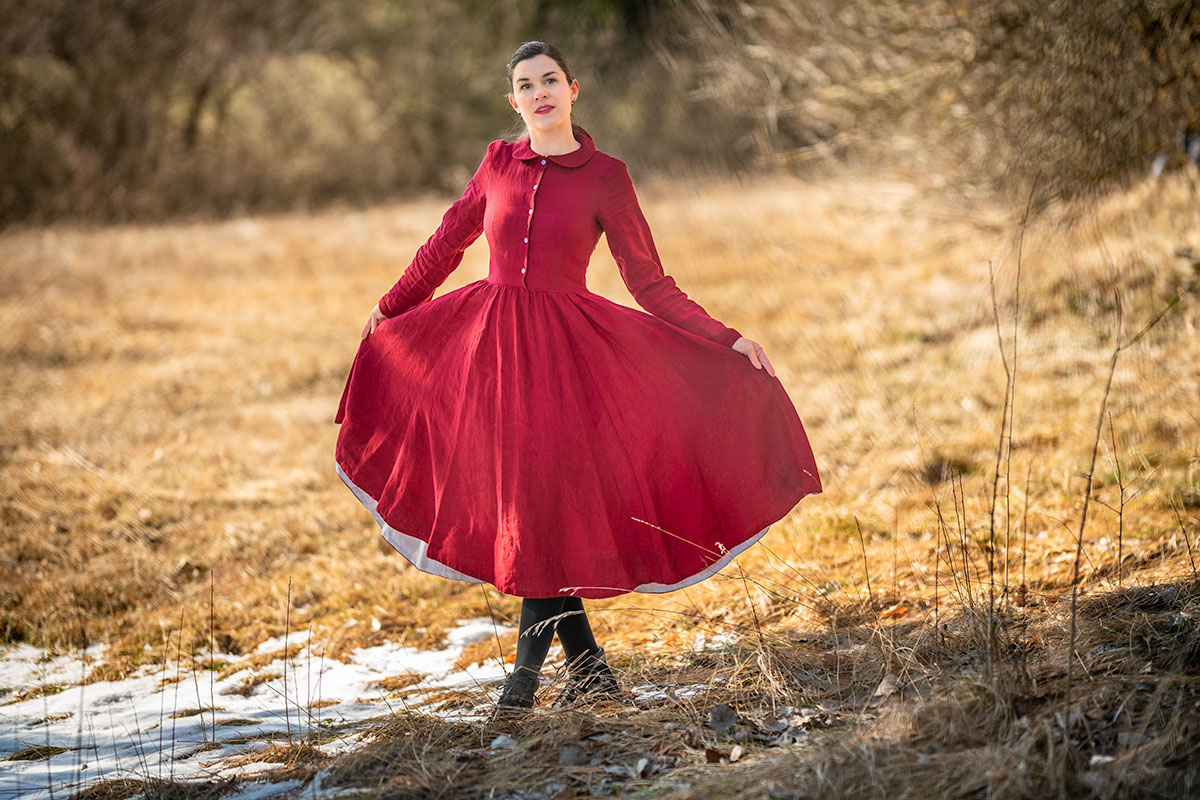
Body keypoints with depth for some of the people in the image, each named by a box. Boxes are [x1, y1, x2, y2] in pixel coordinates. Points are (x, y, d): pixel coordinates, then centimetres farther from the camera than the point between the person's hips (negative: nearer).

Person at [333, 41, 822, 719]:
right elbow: (449, 240, 23)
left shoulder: (604, 177, -2)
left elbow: (650, 283, 0)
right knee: (513, 503, 2)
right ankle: (590, 670, 11)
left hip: (565, 348, -4)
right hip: (492, 345, 4)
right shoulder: (499, 162, 8)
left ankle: (527, 673, -4)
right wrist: (391, 307, 33)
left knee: (548, 500, -11)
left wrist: (726, 340, -8)